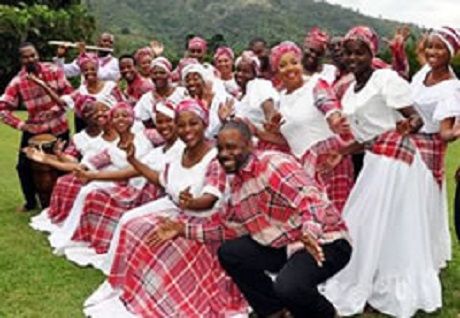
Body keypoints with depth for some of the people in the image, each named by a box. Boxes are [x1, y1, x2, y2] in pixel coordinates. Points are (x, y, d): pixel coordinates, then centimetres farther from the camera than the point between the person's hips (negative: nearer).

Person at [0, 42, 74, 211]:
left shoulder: (53, 71, -10)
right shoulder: (17, 82, -12)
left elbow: (68, 92, -5)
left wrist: (57, 108, -19)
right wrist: (19, 124, -21)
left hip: (58, 127, 0)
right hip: (34, 129, 1)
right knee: (24, 166, -2)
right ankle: (31, 202, 20)